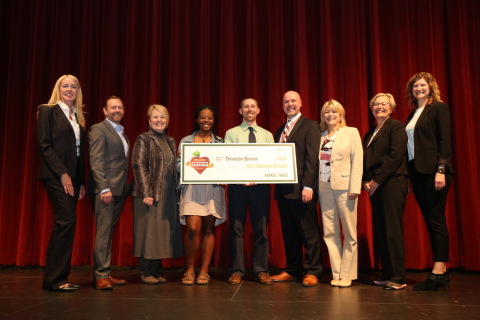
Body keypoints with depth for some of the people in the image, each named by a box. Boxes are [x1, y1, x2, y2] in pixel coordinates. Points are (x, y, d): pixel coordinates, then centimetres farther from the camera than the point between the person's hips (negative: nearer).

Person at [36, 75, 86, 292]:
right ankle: (54, 279, -4)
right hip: (56, 176, -7)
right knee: (66, 221, -14)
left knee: (65, 224, 7)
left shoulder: (78, 117, 18)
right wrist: (62, 173, -15)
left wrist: (82, 181, 8)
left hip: (73, 177, 7)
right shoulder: (48, 111, 0)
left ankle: (57, 278, 14)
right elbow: (44, 145, -9)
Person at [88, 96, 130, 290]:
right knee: (103, 232, -6)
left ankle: (106, 273, 15)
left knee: (109, 232, 10)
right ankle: (101, 276, 0)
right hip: (106, 189, -8)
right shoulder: (99, 129, -3)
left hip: (120, 190, 8)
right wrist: (104, 188, -19)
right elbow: (95, 161, -12)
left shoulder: (122, 133, 21)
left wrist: (126, 187, 10)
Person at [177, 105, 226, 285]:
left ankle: (204, 271, 11)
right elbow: (179, 166, 5)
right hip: (192, 189, -1)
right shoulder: (186, 141, 11)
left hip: (213, 188, 1)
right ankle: (189, 270, 5)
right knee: (193, 229, -12)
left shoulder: (220, 142, 13)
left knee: (208, 229, 2)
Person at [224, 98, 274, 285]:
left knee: (261, 229, 4)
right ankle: (237, 270, 10)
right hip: (237, 185, -1)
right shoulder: (231, 133, 8)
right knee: (236, 228, 2)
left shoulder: (267, 135, 13)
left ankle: (261, 270, 13)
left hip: (261, 185, 1)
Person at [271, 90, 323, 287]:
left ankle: (311, 272, 10)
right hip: (283, 189, 7)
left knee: (309, 232, 0)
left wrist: (308, 186, -18)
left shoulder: (310, 125, 0)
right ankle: (292, 270, 21)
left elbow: (312, 157, -10)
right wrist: (276, 183, 6)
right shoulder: (280, 131, 20)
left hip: (301, 188, -7)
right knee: (289, 232, 11)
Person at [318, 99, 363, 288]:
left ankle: (346, 275, 11)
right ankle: (336, 273, 12)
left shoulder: (351, 132, 4)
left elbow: (357, 161, -4)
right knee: (329, 233, 4)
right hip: (324, 188, 4)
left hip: (344, 187, -3)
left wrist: (354, 188, -13)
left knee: (349, 233, 2)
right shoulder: (321, 136, 14)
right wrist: (315, 187, 1)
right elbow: (316, 162, 10)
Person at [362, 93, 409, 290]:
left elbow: (396, 155, -13)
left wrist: (377, 180, -14)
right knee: (379, 232, 6)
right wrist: (365, 181, 0)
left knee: (392, 231, -8)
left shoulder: (396, 126, -1)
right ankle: (387, 274, 15)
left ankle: (398, 279, -1)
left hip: (392, 183, -7)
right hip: (375, 186, 7)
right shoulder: (369, 134, 22)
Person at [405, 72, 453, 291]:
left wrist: (441, 170, -19)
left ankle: (438, 273, -3)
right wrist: (410, 173, 7)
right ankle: (441, 272, 13)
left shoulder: (439, 108, 0)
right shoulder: (413, 114, 19)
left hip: (433, 171, -7)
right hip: (416, 172, 7)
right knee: (430, 221, 7)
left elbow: (445, 141, -9)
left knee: (436, 220, -7)